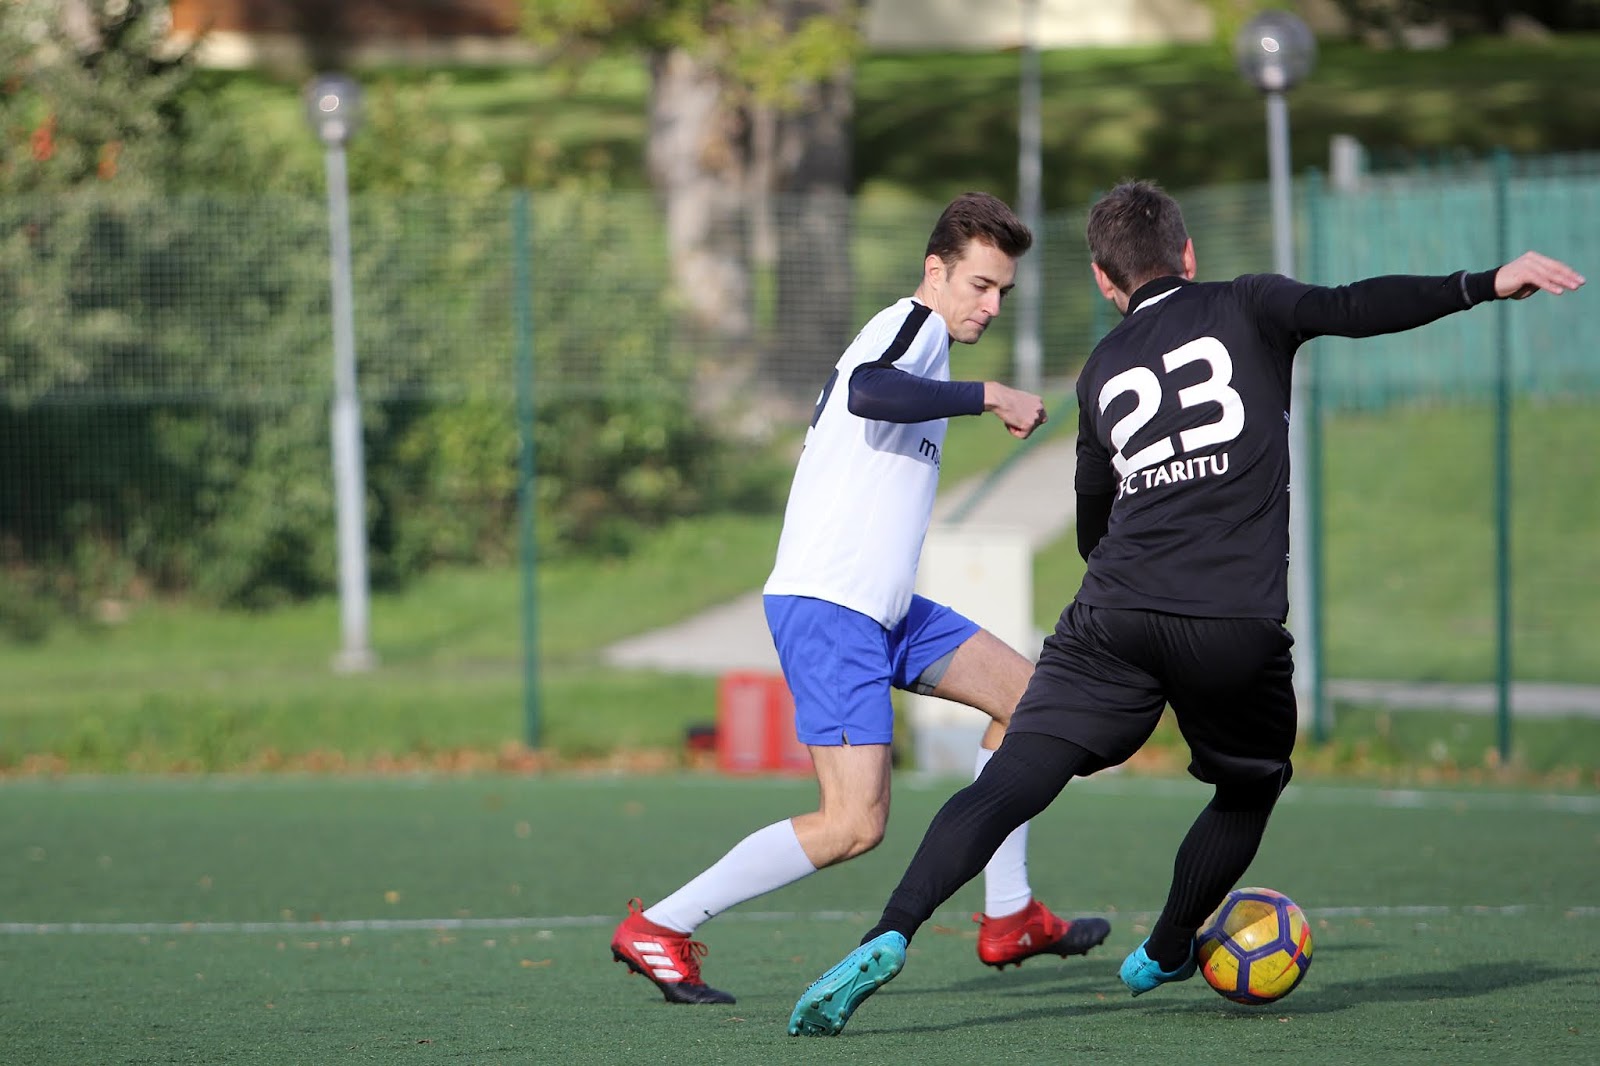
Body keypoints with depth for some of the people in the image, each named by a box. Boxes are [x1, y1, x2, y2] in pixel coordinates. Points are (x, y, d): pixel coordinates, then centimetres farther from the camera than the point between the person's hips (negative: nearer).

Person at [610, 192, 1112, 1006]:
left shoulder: (916, 337, 19)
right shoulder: (914, 324, -11)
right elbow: (868, 392, -34)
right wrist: (990, 397, -27)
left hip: (880, 606, 11)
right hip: (826, 607, -11)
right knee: (855, 824, -15)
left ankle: (1009, 918, 19)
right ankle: (655, 930, -7)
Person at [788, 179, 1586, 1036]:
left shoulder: (1101, 371, 23)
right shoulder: (1245, 308, 12)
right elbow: (1350, 310, -8)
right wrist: (1484, 286, -10)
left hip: (1114, 615, 2)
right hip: (1239, 627, -2)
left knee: (1008, 784, -6)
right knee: (1249, 791, 25)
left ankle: (890, 937, -24)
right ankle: (1164, 955, 36)